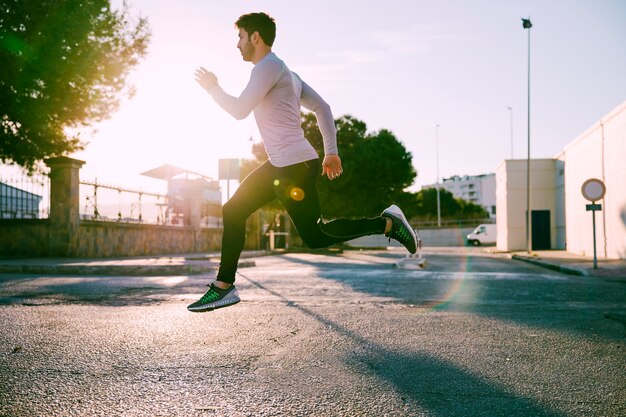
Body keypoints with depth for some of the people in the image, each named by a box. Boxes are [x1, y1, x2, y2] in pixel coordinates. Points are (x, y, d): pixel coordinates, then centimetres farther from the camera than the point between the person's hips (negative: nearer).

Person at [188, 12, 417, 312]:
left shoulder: (269, 66, -9)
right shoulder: (284, 72, 21)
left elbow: (239, 110, -15)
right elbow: (322, 108, 21)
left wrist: (213, 88, 2)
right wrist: (331, 152, 19)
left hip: (294, 166, -10)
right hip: (279, 166, 10)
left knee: (315, 237, -5)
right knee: (233, 211, 8)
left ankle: (387, 223, 4)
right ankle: (224, 287, 10)